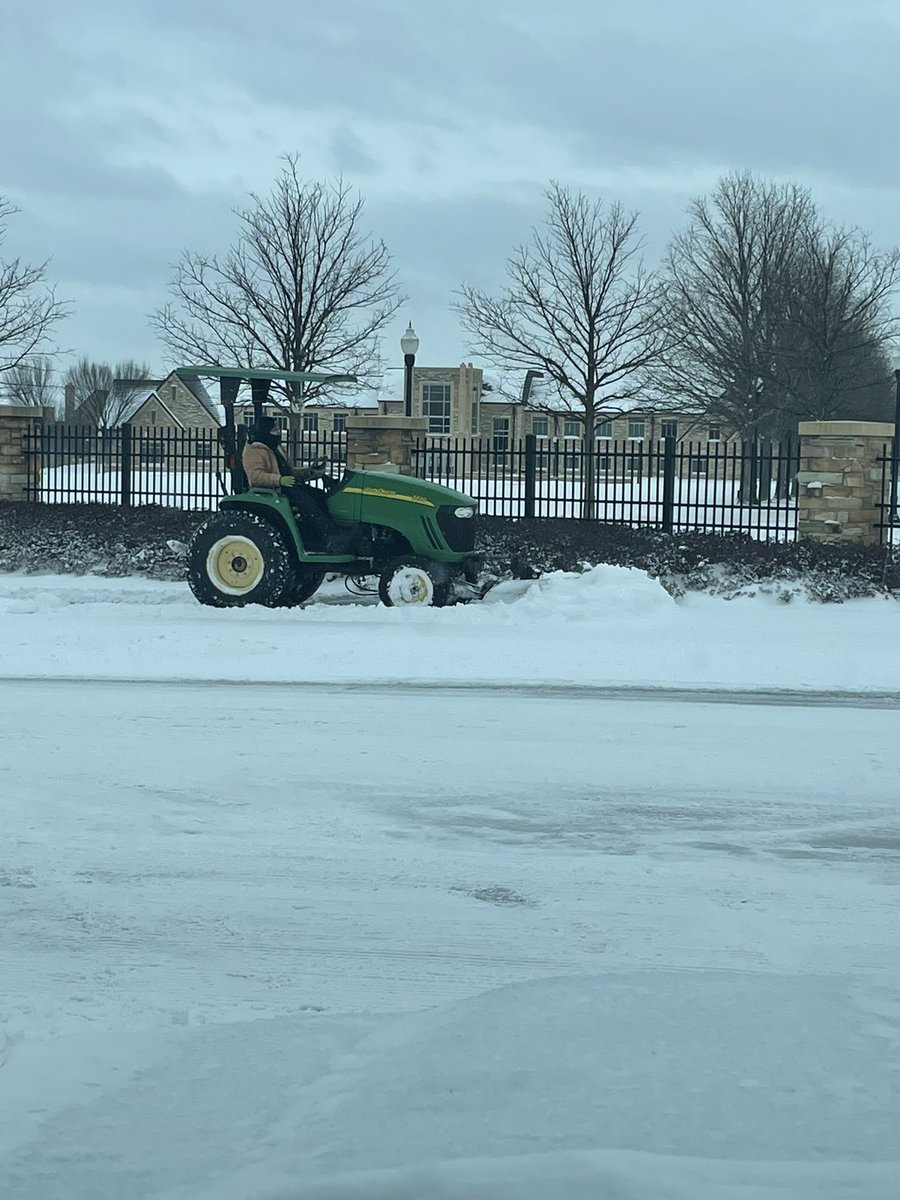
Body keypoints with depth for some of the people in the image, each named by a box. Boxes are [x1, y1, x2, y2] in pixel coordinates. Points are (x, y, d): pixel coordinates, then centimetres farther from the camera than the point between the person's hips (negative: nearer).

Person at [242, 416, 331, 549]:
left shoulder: (275, 449, 23)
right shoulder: (254, 452, -9)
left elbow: (291, 471, 28)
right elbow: (255, 476, -24)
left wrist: (309, 472, 9)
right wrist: (279, 480, -34)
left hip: (286, 486, 10)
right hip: (272, 491, -10)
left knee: (320, 496, -5)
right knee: (304, 500, -28)